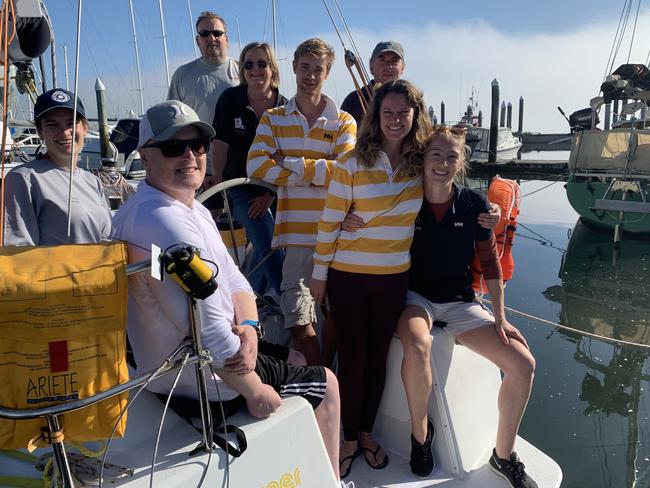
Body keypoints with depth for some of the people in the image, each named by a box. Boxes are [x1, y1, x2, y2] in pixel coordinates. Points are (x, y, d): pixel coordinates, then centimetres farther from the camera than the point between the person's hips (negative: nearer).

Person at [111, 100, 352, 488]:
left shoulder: (195, 209, 4)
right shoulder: (167, 223, -30)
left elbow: (233, 279, 4)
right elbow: (208, 328, -31)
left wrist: (248, 327, -15)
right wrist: (254, 392, -19)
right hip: (207, 380, -9)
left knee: (293, 362, 28)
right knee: (326, 385, 7)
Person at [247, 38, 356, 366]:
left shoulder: (344, 122, 7)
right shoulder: (273, 119, 10)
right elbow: (256, 166, -6)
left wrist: (291, 164, -9)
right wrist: (318, 173, -9)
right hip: (297, 234, 1)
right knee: (298, 322, -1)